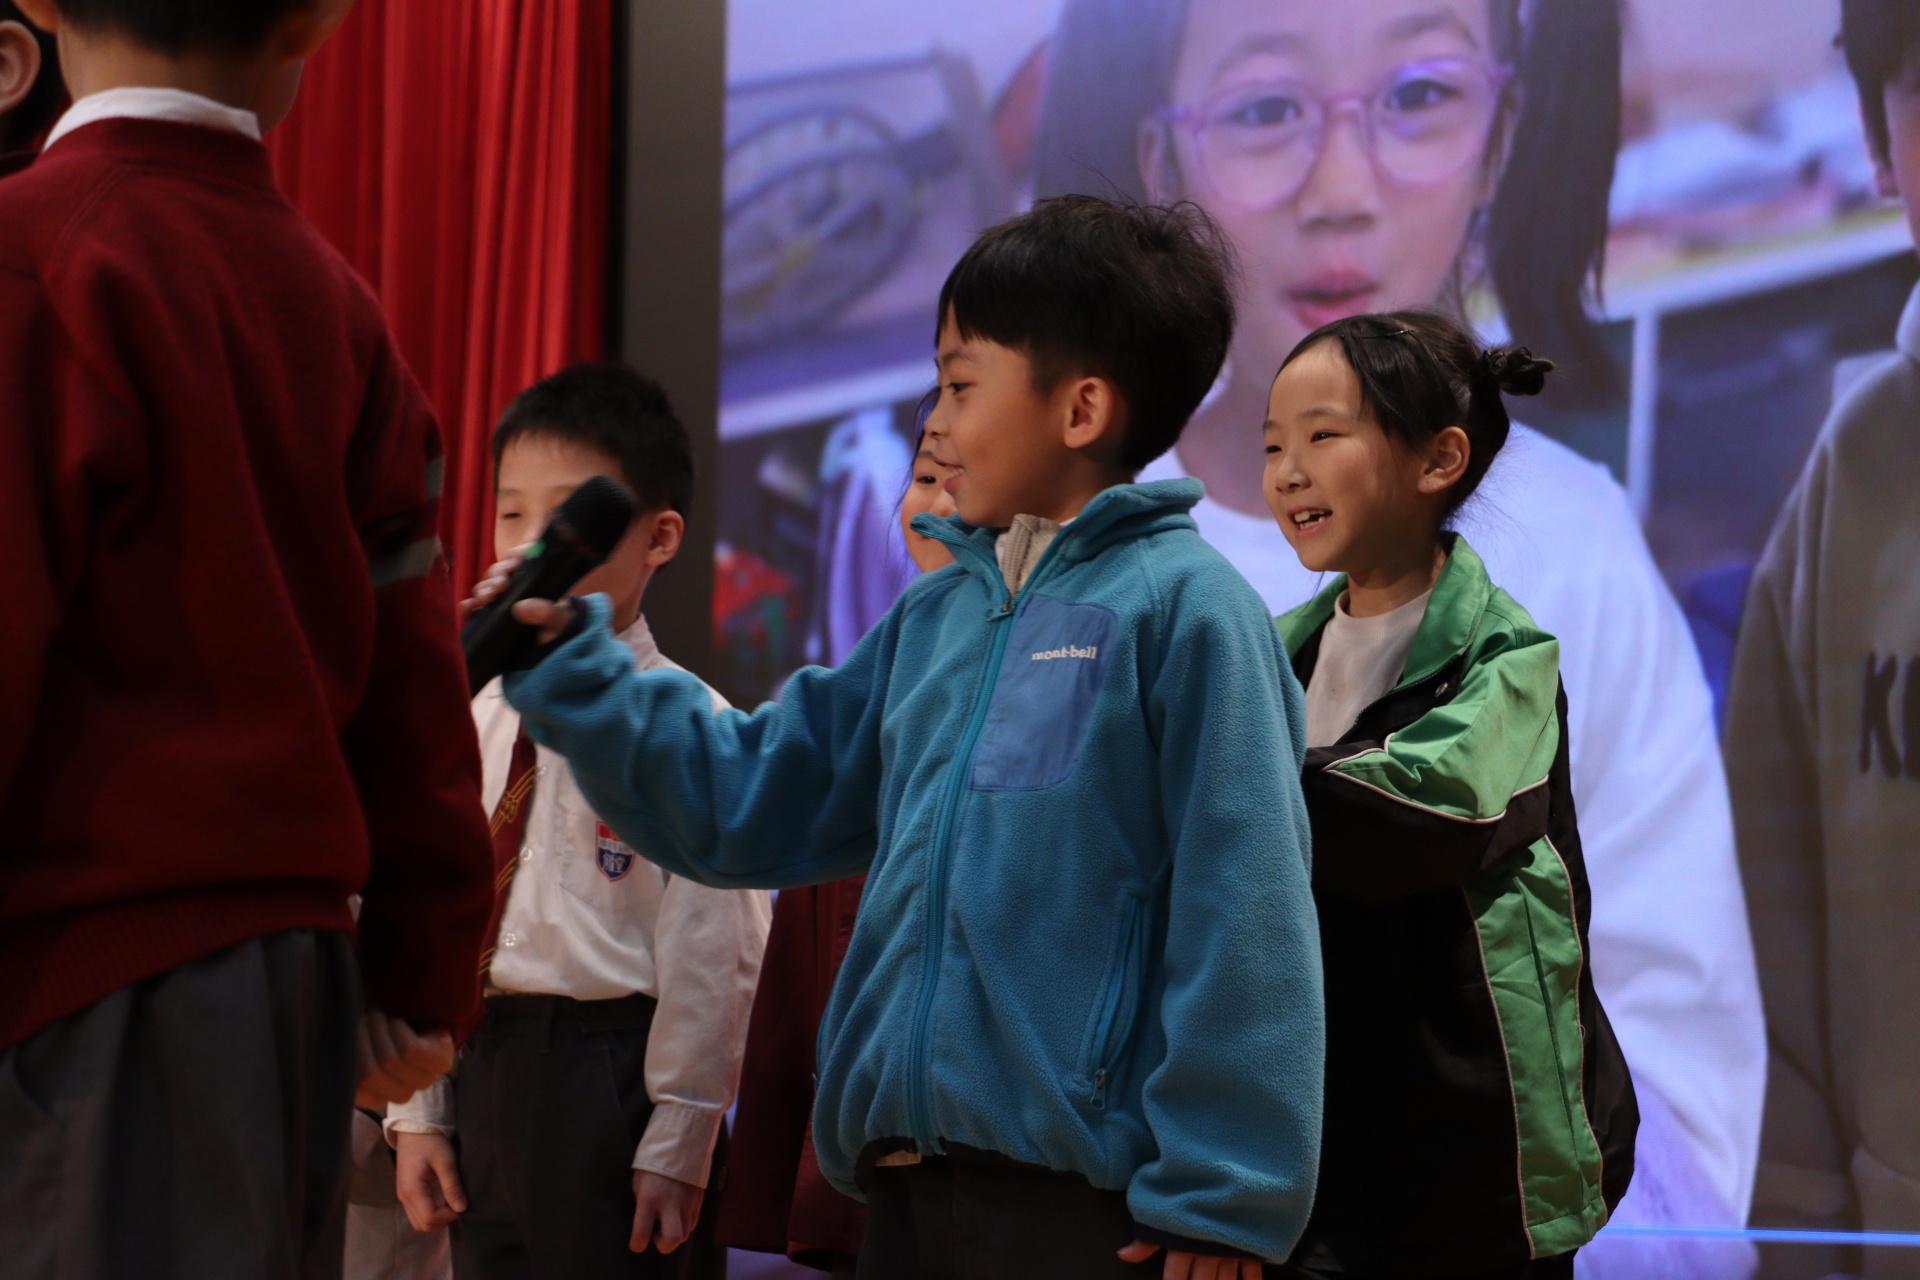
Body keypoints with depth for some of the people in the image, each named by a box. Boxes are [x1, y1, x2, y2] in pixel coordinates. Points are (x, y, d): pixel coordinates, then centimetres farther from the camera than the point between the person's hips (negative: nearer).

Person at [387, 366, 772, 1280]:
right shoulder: (481, 723, 11)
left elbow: (711, 957, -12)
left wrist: (678, 1144, -13)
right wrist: (418, 1114, 10)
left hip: (613, 1068, -6)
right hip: (485, 1074, 6)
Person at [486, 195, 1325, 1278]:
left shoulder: (1181, 606, -8)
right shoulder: (932, 620, 14)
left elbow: (1239, 915, -12)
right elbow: (745, 803, 20)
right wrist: (572, 670, 12)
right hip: (910, 1179, 7)